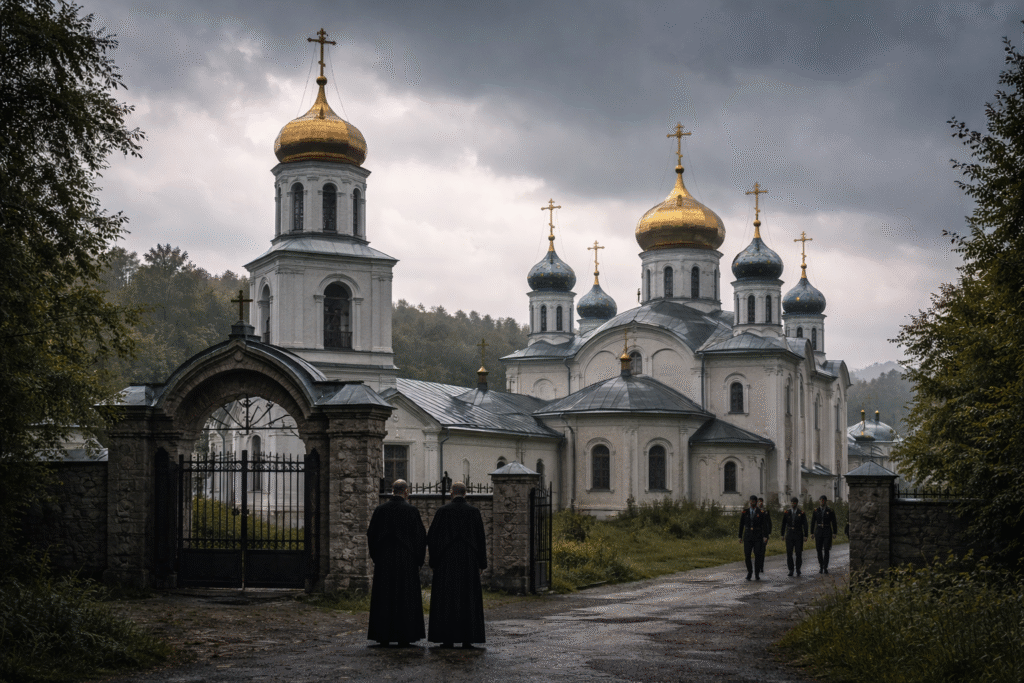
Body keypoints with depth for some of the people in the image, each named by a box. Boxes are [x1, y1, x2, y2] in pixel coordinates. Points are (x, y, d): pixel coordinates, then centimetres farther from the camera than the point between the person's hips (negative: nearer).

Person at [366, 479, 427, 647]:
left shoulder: (380, 510, 0)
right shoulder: (412, 511, -7)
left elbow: (371, 535, 4)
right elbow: (421, 536, -5)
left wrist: (376, 557, 14)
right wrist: (418, 560, 5)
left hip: (384, 559, 2)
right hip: (406, 560, -2)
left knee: (384, 597, 8)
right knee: (405, 598, 4)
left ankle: (383, 637, 7)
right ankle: (403, 637, 2)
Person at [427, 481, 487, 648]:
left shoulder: (443, 511, -4)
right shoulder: (474, 512, 1)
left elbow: (433, 537, -4)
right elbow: (481, 538, 1)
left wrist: (433, 562, 4)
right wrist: (481, 563, 7)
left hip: (447, 559, -1)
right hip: (468, 560, 1)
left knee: (447, 598, 2)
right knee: (468, 598, 5)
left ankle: (448, 639, -1)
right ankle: (467, 639, 1)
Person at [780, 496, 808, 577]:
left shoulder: (801, 513, -1)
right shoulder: (786, 513, 5)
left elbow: (805, 525, -1)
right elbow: (783, 524, 9)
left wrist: (805, 536, -7)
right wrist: (782, 535, 5)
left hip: (798, 535, -2)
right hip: (789, 534, 2)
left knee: (798, 553, 0)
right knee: (789, 553, -1)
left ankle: (798, 569, 11)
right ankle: (791, 570, 7)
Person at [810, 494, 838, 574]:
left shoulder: (830, 511, -1)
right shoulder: (816, 510, 4)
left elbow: (834, 522, 2)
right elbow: (813, 522, 7)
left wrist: (834, 533, -3)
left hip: (827, 531, -2)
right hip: (818, 531, 2)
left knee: (826, 550, -7)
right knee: (819, 550, 3)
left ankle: (825, 567, -3)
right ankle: (820, 566, 17)